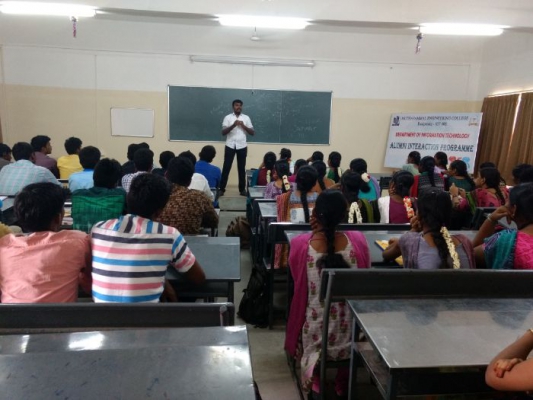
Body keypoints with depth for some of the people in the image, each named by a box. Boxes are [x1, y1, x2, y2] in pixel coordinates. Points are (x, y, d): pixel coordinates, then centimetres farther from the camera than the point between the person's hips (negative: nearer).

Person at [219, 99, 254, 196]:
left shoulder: (246, 118, 8)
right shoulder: (228, 117, 3)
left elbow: (252, 133, 4)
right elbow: (223, 132, -6)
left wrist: (243, 126, -11)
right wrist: (233, 125, -19)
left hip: (242, 146, 1)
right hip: (230, 146, -1)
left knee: (242, 168, 6)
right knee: (226, 167, -1)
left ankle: (242, 189, 14)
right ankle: (222, 189, 5)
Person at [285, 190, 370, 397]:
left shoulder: (300, 244, -19)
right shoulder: (358, 240, -17)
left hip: (315, 332, 0)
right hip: (349, 330, 0)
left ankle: (315, 373, 18)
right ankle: (344, 379, 35)